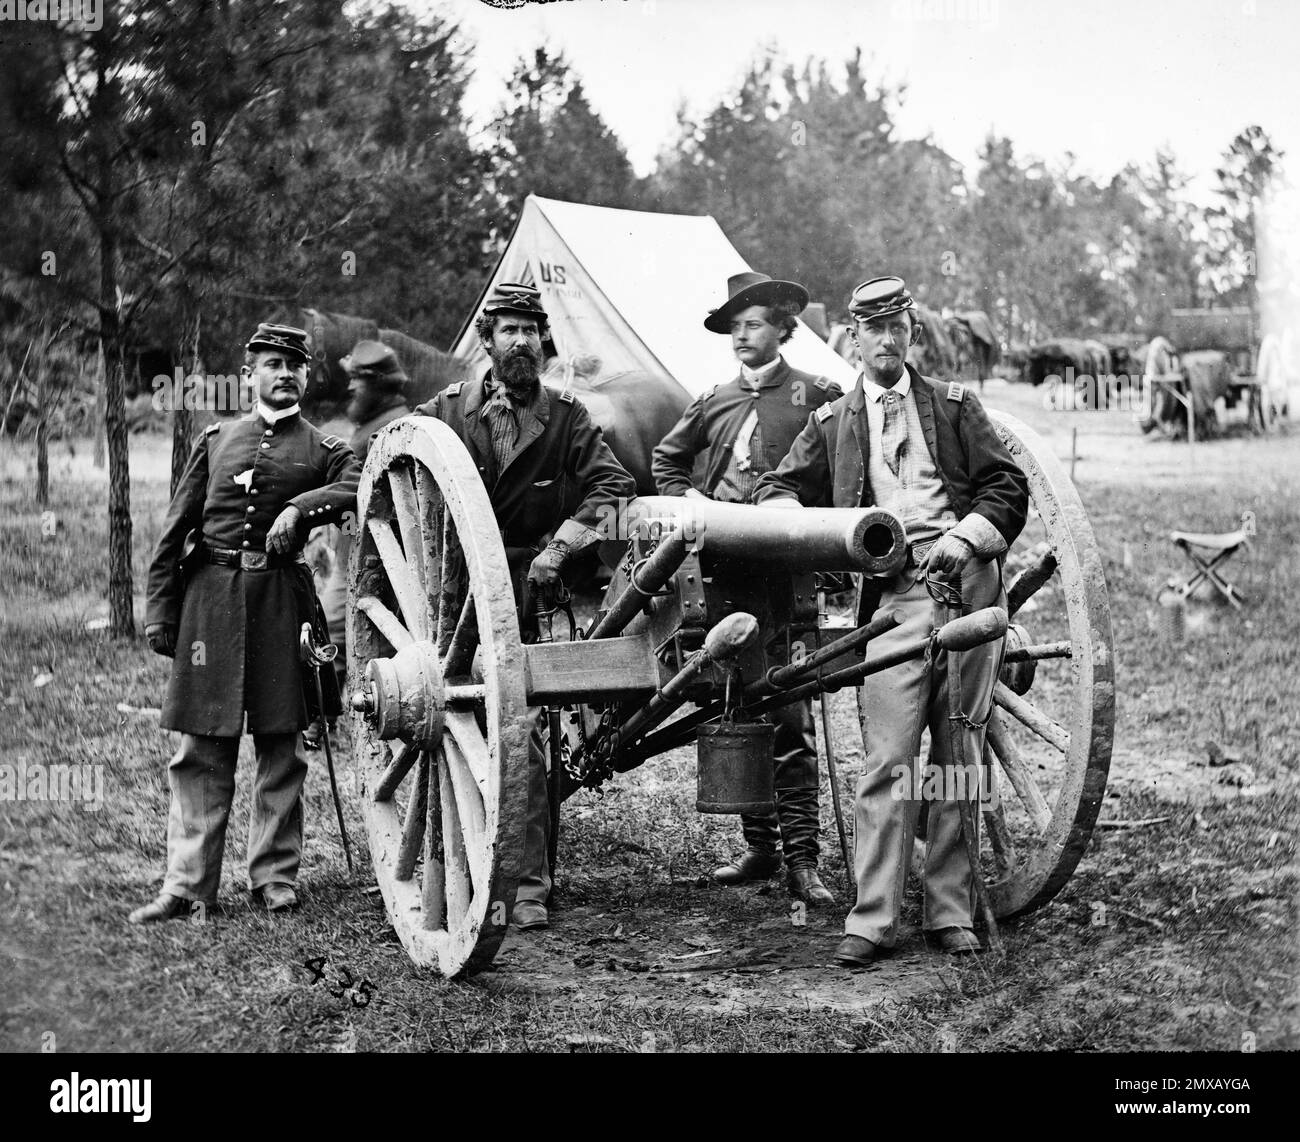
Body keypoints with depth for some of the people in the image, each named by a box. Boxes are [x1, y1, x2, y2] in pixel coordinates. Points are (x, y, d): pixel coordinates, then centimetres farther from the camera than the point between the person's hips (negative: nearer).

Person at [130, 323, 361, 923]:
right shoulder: (215, 441, 14)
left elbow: (361, 486, -13)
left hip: (281, 601, -1)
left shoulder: (324, 450, 10)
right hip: (210, 597, 1)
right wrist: (159, 611, 4)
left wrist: (300, 506, -25)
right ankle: (187, 882, 3)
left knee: (280, 745, 3)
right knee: (202, 747, 0)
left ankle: (274, 876, 12)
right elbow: (174, 531, 11)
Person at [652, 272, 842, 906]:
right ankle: (758, 846, 18)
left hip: (788, 574, -5)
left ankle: (801, 859, -5)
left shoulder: (816, 397, 1)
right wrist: (687, 497, 11)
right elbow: (665, 460, 29)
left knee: (790, 717, -9)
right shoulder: (714, 403, 15)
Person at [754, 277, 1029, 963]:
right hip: (893, 598, -1)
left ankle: (950, 912, 11)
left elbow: (1007, 485, 10)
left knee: (960, 758, 4)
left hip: (968, 584, 1)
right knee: (888, 760, -9)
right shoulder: (832, 423, 16)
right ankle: (872, 919, -6)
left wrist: (965, 537, -7)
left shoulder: (954, 406, 15)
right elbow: (777, 489, 16)